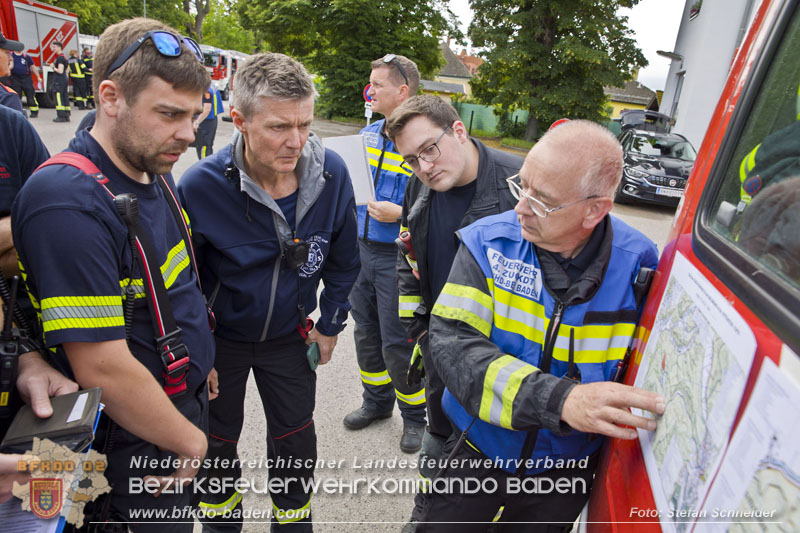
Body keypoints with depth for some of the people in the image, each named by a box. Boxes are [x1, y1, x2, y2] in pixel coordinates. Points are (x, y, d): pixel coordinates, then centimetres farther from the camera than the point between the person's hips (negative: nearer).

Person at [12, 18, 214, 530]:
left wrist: (201, 363, 13)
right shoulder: (69, 203, -28)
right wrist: (191, 441, -14)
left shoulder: (156, 172, 1)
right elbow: (103, 369, -27)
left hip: (187, 403, 8)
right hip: (139, 448, -7)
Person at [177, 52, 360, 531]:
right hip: (219, 336, -1)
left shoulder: (331, 173, -20)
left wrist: (330, 324, 3)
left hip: (289, 335, 2)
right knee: (217, 442, 20)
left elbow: (343, 258, -3)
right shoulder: (200, 185, -27)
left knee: (296, 442, 16)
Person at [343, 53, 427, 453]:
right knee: (365, 330, 18)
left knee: (398, 341, 3)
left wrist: (400, 214, -23)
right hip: (363, 248, 7)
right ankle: (377, 401, 40)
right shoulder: (368, 133, 8)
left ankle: (414, 413, 28)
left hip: (398, 256, -7)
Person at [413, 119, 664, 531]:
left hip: (567, 468, 1)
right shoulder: (489, 241, -18)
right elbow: (452, 342, -28)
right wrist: (560, 400, -38)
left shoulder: (640, 265, -16)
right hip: (478, 451, 0)